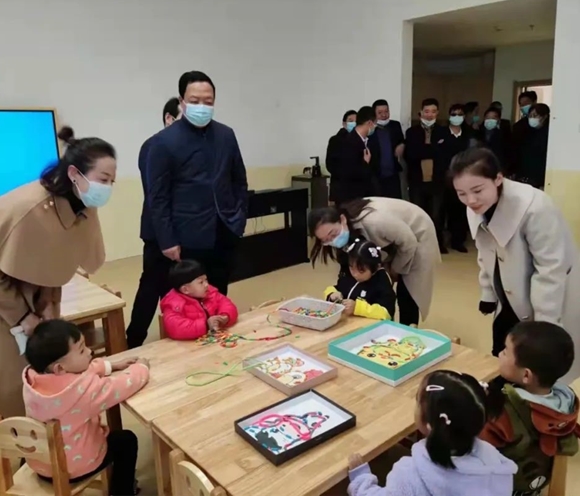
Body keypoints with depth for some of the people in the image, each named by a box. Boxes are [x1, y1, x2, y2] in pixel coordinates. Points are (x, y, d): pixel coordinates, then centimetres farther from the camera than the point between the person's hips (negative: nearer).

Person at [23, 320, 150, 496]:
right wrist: (141, 367, -4)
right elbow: (125, 384, -23)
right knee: (127, 440, 20)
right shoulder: (85, 387, -35)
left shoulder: (33, 375, -13)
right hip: (76, 466, -6)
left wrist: (114, 365, 6)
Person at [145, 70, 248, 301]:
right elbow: (157, 197, -7)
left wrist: (240, 218, 7)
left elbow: (239, 180, 14)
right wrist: (166, 241, -9)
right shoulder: (164, 141, -7)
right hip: (189, 238, -4)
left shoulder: (226, 135, 6)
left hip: (225, 233, 4)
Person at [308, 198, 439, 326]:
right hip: (392, 240, 6)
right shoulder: (345, 231, -20)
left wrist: (395, 269, -12)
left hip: (418, 233, -6)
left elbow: (409, 243, -26)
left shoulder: (374, 222, -42)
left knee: (407, 291, -5)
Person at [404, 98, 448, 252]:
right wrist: (434, 150, -9)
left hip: (437, 181, 0)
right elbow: (409, 155, -5)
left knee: (436, 215, 3)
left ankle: (437, 243, 19)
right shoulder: (412, 132, 4)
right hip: (417, 181, 0)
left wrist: (423, 149, -9)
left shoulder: (444, 132, 4)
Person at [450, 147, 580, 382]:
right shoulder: (475, 209, -9)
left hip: (553, 302, -6)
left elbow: (551, 270, -25)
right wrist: (488, 294, 10)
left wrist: (543, 325, -21)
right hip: (512, 300, 6)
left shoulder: (535, 208, -30)